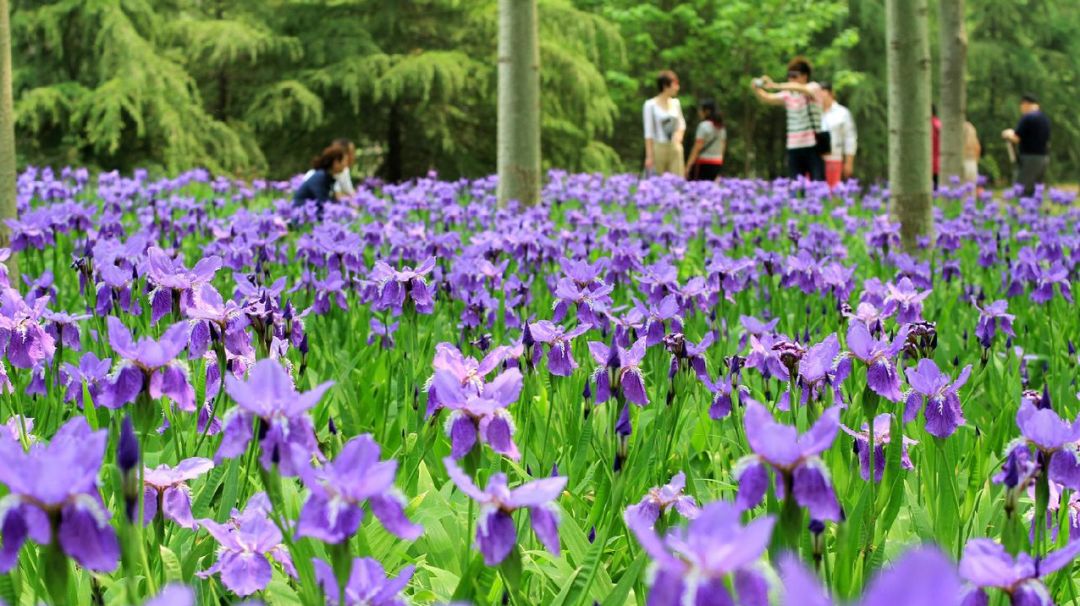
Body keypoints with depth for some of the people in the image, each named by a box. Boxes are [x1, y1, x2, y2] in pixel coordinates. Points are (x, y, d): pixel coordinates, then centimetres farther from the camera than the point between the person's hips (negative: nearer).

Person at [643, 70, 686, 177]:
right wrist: (649, 156, -12)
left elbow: (682, 123, 19)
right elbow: (648, 132, -8)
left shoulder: (675, 103, 7)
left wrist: (679, 135, -3)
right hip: (659, 148, -5)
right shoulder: (650, 105, -8)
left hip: (675, 148, 5)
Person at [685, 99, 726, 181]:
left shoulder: (704, 125, -9)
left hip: (703, 163, -7)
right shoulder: (721, 127, 12)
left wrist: (688, 166, -12)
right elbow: (722, 148, 15)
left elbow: (697, 148, -13)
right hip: (717, 163, 7)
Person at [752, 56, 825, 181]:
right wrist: (757, 88, -20)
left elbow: (801, 89, -24)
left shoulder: (813, 88, -3)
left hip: (812, 146, -4)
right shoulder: (788, 95, 10)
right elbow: (766, 98, 3)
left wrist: (775, 86, -35)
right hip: (794, 147, 4)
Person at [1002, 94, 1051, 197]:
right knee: (1036, 191, 10)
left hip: (1030, 158, -8)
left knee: (1023, 191, -7)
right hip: (1044, 158, 8)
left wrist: (1008, 134, 8)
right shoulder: (1045, 118, 13)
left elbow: (1016, 139, -14)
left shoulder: (1027, 118, -11)